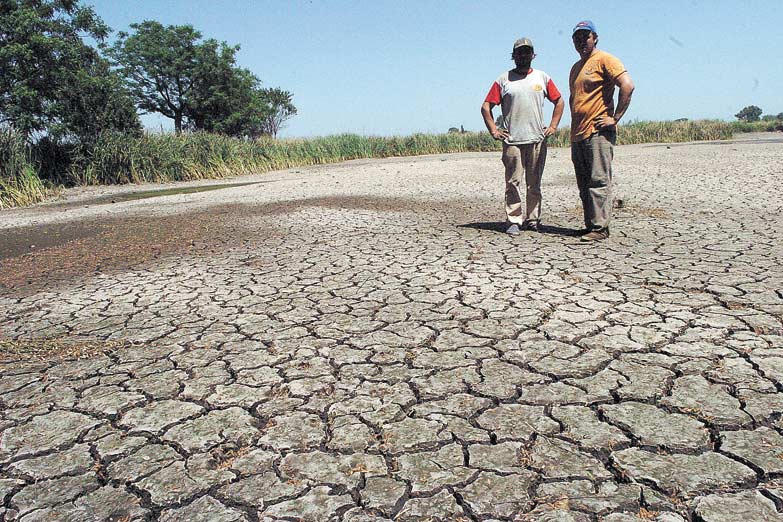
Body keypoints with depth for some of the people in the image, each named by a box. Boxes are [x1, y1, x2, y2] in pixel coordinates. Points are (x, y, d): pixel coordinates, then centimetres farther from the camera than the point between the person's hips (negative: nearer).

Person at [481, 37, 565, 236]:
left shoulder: (543, 77, 14)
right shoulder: (503, 80, 7)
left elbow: (559, 101, 21)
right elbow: (486, 107, 7)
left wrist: (553, 126, 11)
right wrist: (493, 130, 0)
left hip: (537, 140, 2)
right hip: (512, 141, -2)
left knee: (534, 184, 5)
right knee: (513, 182, -5)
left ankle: (533, 220, 12)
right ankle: (513, 221, 0)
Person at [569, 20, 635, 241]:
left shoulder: (604, 60, -3)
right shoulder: (575, 67, 22)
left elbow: (627, 85, -14)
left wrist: (615, 118, -16)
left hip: (598, 133, -9)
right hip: (577, 135, 9)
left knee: (599, 181, -10)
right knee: (584, 186, 9)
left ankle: (600, 228, -9)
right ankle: (590, 226, 15)